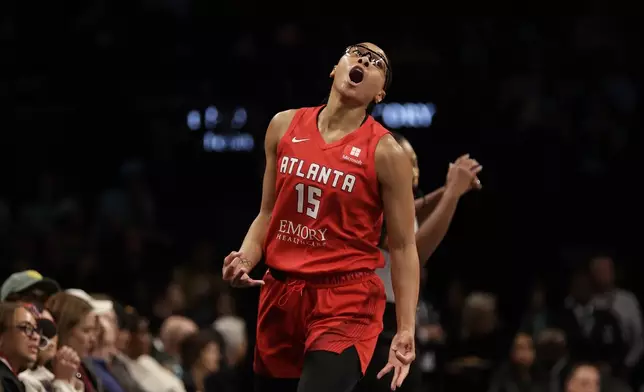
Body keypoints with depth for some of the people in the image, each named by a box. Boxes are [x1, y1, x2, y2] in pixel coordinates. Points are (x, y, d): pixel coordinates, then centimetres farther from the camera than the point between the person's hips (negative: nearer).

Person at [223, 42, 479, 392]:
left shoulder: (385, 153, -7)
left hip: (346, 301, -5)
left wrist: (406, 330, -11)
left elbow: (403, 247, -5)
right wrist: (244, 260, -3)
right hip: (280, 293, 5)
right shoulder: (285, 126, 6)